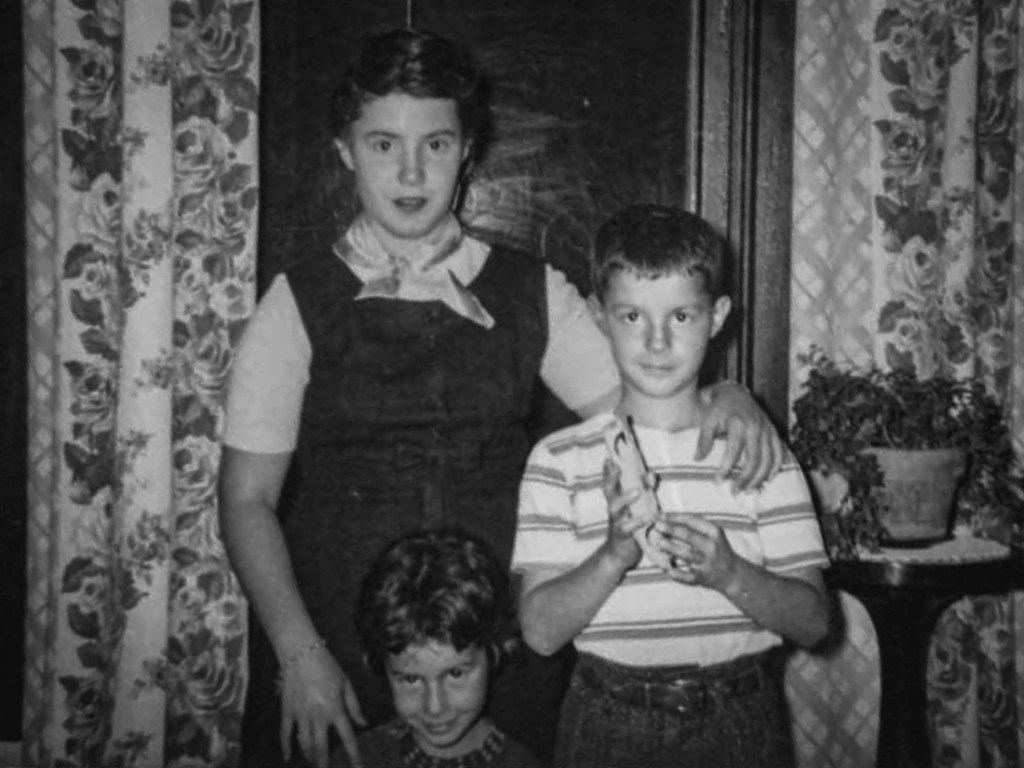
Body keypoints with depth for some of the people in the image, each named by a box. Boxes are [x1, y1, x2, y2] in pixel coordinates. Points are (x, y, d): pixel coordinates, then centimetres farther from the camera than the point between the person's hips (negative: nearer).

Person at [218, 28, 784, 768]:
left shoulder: (533, 293, 3)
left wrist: (722, 394, -16)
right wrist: (300, 654, -12)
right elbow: (248, 497, -4)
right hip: (337, 653, -1)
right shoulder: (298, 303, -3)